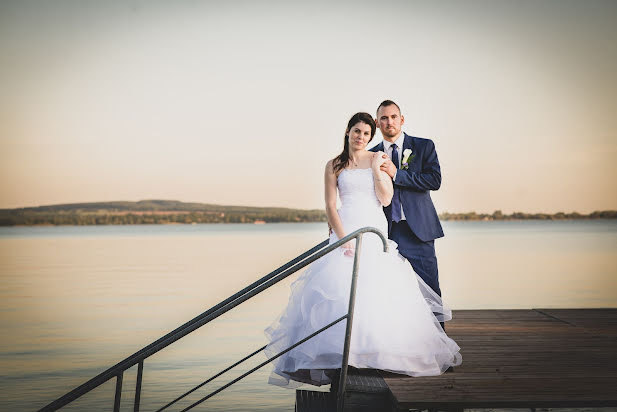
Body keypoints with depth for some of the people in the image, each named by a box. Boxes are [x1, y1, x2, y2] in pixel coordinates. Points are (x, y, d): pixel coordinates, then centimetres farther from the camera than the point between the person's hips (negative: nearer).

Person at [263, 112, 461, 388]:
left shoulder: (379, 160, 9)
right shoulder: (335, 166, 7)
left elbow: (386, 200, 2)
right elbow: (330, 207, 1)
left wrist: (376, 169, -7)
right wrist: (344, 239, -11)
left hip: (375, 231, 1)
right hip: (345, 230, -1)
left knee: (381, 289, -9)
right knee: (339, 287, -14)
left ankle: (380, 352, 4)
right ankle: (338, 357, -11)